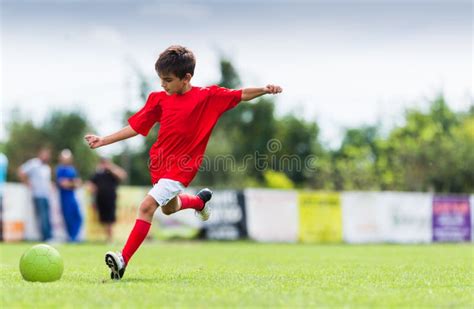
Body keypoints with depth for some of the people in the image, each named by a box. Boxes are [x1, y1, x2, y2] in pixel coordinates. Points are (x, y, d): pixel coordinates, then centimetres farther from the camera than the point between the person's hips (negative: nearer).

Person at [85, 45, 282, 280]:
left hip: (181, 167, -6)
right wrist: (103, 141, 2)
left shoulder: (207, 96, -7)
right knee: (169, 208, 29)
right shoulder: (159, 99, 2)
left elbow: (240, 95, -1)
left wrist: (264, 90, -19)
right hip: (160, 162, 6)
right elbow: (136, 127, 6)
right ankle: (200, 200, 61)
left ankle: (123, 260, -19)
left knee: (147, 206, -20)